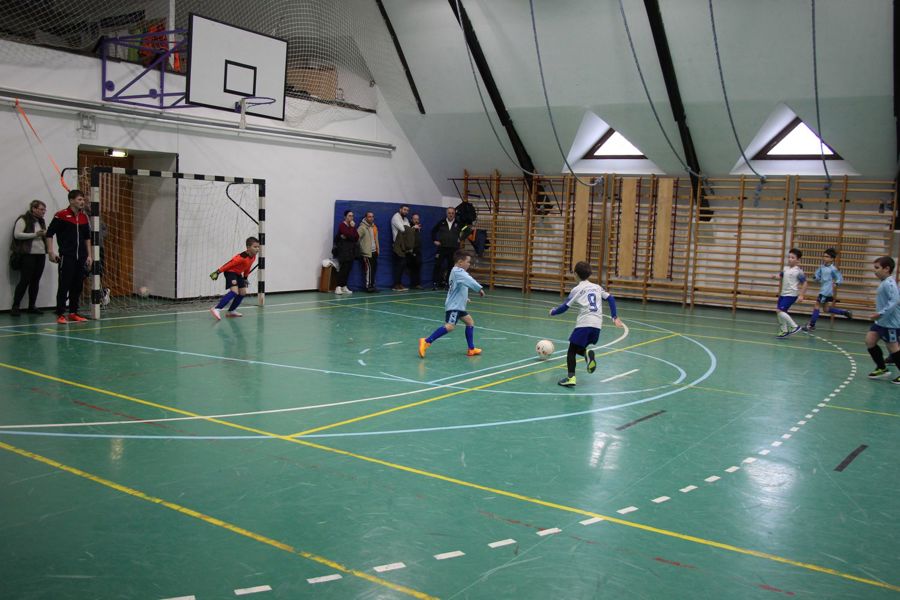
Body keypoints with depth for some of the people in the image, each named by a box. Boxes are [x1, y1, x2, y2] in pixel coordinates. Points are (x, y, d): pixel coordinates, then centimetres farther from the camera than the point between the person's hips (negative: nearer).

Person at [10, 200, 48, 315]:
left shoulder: (41, 221, 17)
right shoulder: (23, 220, -4)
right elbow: (17, 234, -12)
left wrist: (45, 234, 5)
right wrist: (35, 234, -16)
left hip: (41, 254, 7)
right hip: (28, 254, -7)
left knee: (36, 281, 7)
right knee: (24, 281, -7)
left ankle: (32, 306, 13)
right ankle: (15, 306, -1)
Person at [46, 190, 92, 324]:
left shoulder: (84, 217, 10)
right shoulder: (61, 215, -7)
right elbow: (49, 234, -5)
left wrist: (89, 255, 15)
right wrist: (51, 252, -11)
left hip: (81, 257, 6)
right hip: (66, 257, -6)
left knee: (77, 286, 8)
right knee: (64, 286, -4)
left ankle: (73, 313, 17)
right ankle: (60, 315, 2)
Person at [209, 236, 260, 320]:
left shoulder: (253, 257, -3)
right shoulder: (242, 257, -30)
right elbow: (229, 264, -26)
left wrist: (245, 278, 23)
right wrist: (217, 272, -23)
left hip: (238, 274, 10)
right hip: (231, 272, -9)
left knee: (243, 292, 10)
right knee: (234, 292, -25)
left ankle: (231, 311, 22)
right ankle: (217, 309, -31)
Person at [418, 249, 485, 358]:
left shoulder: (458, 272, 18)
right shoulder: (458, 271, -13)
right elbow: (469, 280, -31)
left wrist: (464, 298, 23)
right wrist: (479, 288, -38)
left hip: (458, 306, 11)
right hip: (453, 306, -11)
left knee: (470, 322, 15)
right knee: (450, 326, -22)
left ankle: (471, 349, 18)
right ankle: (426, 341, -22)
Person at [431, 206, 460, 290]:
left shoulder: (458, 223, 1)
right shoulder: (442, 222, 2)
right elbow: (433, 231, 13)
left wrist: (460, 239, 7)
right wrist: (434, 240, 5)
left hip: (453, 249, 1)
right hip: (441, 248, -1)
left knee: (451, 266, 7)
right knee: (437, 265, -5)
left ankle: (449, 282, 16)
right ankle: (434, 283, 0)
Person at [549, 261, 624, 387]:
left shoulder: (577, 289, 3)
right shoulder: (597, 287, 18)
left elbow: (564, 307, 2)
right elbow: (611, 299, 12)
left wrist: (553, 312, 19)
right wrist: (615, 317, 14)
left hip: (584, 324, -5)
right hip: (597, 325, 5)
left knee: (571, 351, 3)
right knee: (579, 348, 20)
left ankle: (570, 377, -11)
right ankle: (588, 354, -14)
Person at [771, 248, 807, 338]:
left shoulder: (798, 271, -13)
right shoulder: (786, 269, 7)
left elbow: (804, 283, -10)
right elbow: (780, 276, 22)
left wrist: (801, 295, -14)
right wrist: (775, 276, -2)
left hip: (791, 295, -8)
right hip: (783, 294, 8)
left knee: (780, 311, -17)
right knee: (778, 312, 11)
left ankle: (794, 326, -4)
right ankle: (784, 331, 25)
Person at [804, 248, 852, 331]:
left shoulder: (833, 269, -14)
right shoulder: (822, 266, 5)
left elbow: (840, 279, -8)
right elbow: (818, 276, 14)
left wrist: (835, 284, -25)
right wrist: (815, 277, -8)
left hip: (827, 291, -8)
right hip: (823, 290, 8)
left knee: (817, 306, -5)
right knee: (826, 309, 16)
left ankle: (811, 325, 2)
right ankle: (845, 312, 29)